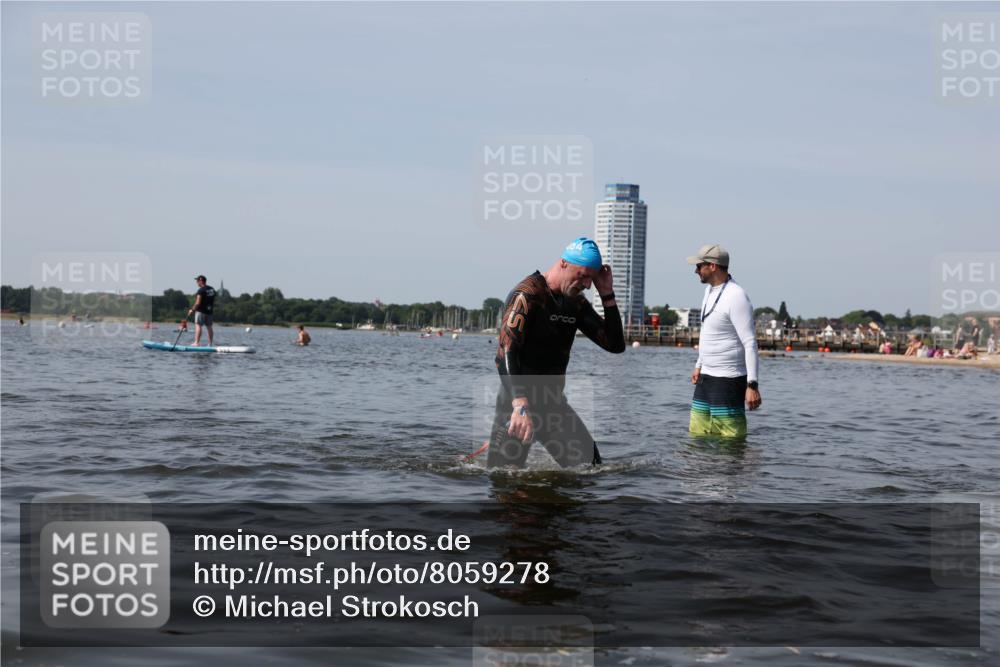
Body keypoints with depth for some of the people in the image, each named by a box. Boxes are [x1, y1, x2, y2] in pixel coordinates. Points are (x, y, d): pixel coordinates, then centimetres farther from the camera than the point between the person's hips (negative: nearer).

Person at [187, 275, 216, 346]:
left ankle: (197, 342, -19)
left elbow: (198, 303, -16)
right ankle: (210, 344, 13)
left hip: (201, 311, -8)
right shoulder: (212, 289, 12)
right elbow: (213, 301, 17)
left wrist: (192, 310, -8)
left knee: (198, 325, -10)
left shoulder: (201, 290, -13)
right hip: (209, 311, 8)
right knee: (209, 327, 11)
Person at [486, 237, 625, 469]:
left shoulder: (576, 302, 9)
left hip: (554, 403, 7)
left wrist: (607, 295, -2)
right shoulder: (528, 295, -15)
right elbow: (505, 354, -25)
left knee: (589, 464, 1)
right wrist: (521, 406, -36)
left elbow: (616, 345, 9)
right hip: (516, 404, -7)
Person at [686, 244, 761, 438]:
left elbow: (750, 343, -21)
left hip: (728, 380, -9)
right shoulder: (710, 290, 11)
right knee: (697, 435, 10)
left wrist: (752, 385, -25)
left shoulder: (736, 297, -18)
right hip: (706, 377, 9)